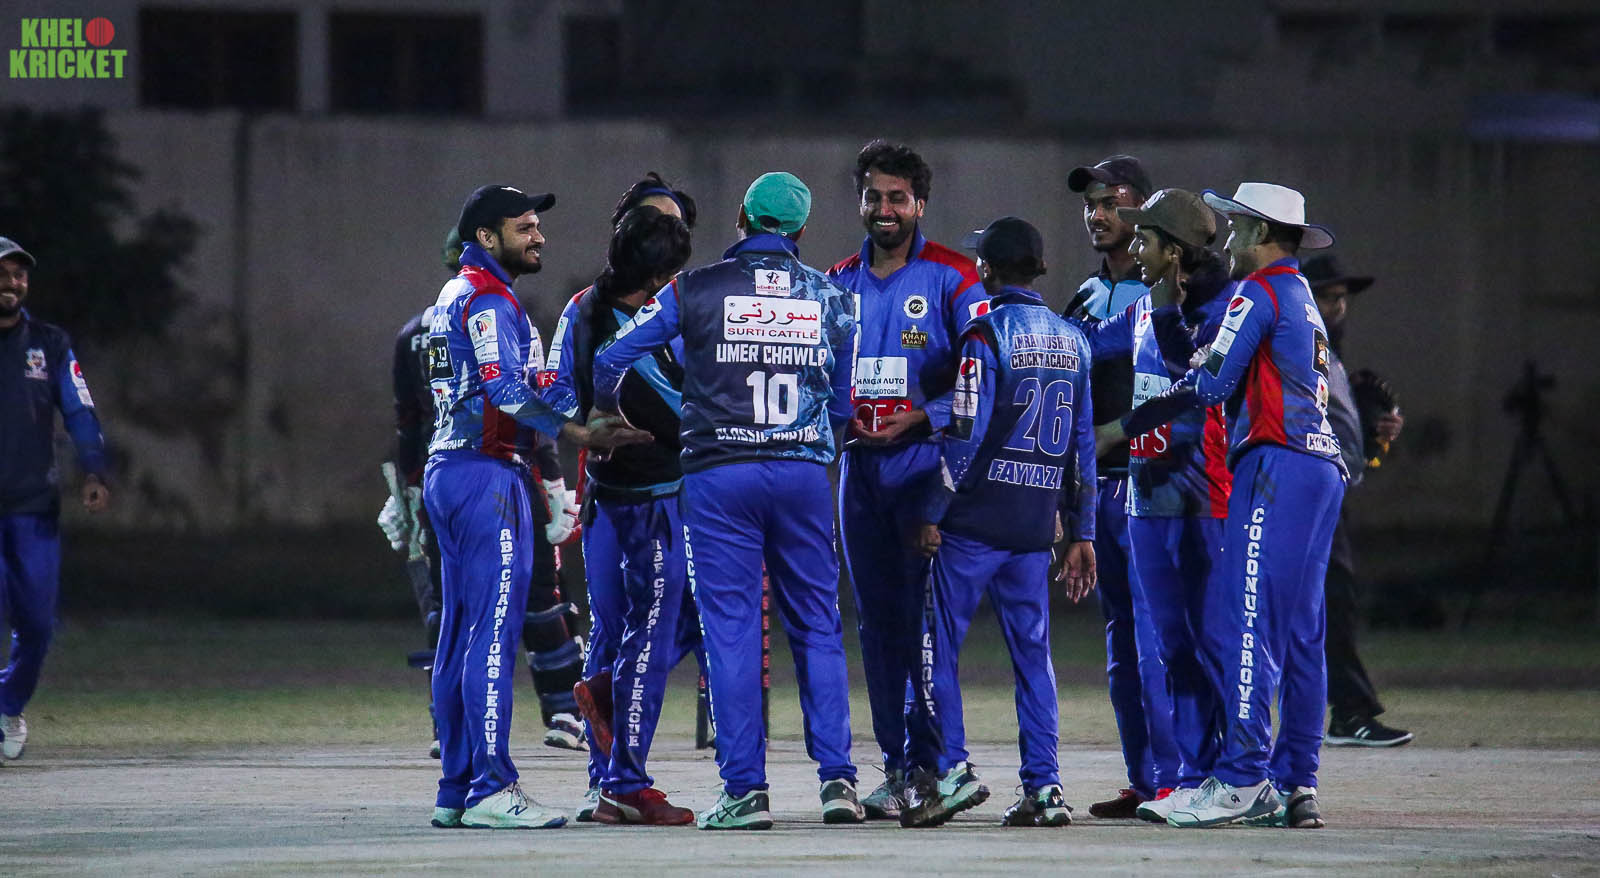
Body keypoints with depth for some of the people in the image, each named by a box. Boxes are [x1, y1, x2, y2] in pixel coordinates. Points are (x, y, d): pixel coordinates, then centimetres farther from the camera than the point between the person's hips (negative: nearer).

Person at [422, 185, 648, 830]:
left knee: (460, 635, 11)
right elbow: (508, 391, -22)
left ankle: (455, 790, 12)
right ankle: (490, 791, -16)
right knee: (494, 631, -12)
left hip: (447, 469, 10)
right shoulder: (487, 301, -11)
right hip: (488, 474, -10)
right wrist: (581, 435, -26)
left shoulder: (452, 299, 21)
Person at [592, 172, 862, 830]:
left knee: (731, 628, 0)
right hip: (804, 473, 2)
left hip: (719, 473, -2)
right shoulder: (828, 298, 7)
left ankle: (745, 789, -4)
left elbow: (609, 362, 0)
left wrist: (610, 413, 20)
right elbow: (847, 404, 13)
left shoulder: (695, 290, 0)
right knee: (816, 626, 10)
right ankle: (837, 778, 4)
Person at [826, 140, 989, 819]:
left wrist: (920, 420, -15)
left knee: (927, 618, -12)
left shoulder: (951, 278, -1)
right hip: (859, 464, 5)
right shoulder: (839, 283, 14)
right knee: (878, 621, 6)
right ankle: (898, 769, 11)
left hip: (926, 461, -5)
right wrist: (840, 419, -2)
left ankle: (945, 763, -12)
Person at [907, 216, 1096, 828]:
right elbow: (1082, 444, 13)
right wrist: (1081, 534, 16)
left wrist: (932, 514, -8)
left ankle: (931, 783, -2)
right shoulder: (1071, 340, 11)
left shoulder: (986, 334, -8)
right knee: (1032, 654, 9)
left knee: (940, 647, 1)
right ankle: (1043, 788, 3)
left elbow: (965, 434, -13)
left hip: (976, 519, -6)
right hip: (1035, 524, 6)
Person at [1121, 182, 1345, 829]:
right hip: (1324, 466, 10)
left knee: (1243, 623, -13)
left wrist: (1146, 414, 7)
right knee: (1299, 634, 8)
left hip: (1277, 465, -10)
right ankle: (1296, 787, 7)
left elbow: (1212, 383, -6)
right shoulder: (1303, 298, 25)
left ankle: (1242, 779, -20)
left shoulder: (1259, 292, -3)